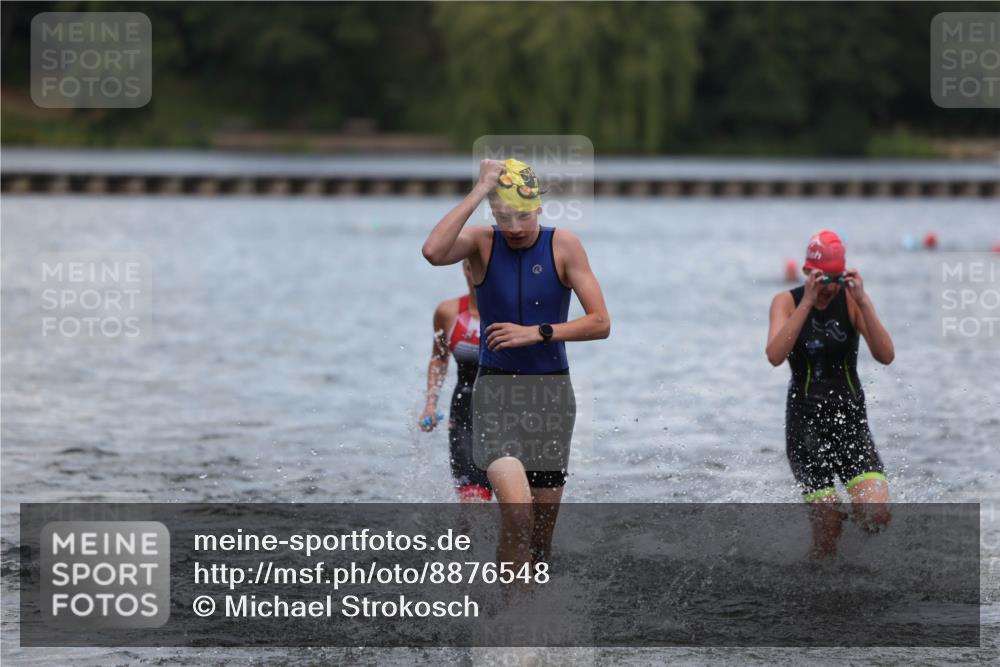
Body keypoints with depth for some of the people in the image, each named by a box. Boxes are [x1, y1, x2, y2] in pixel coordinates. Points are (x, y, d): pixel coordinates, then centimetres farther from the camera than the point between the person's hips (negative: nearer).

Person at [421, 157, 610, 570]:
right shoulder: (482, 242, -2)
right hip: (496, 388, -2)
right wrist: (478, 193, -22)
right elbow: (433, 252, -26)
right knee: (515, 509, -24)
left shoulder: (563, 246, -1)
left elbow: (600, 323, -5)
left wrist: (537, 333, -16)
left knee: (542, 527, 7)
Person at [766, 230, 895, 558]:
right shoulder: (787, 302, -5)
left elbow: (886, 356, -15)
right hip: (806, 422, -1)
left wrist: (863, 302, -23)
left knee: (876, 517, -16)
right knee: (828, 524, -12)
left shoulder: (852, 300, -2)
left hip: (851, 418, 1)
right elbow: (775, 356, -23)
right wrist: (807, 302, -26)